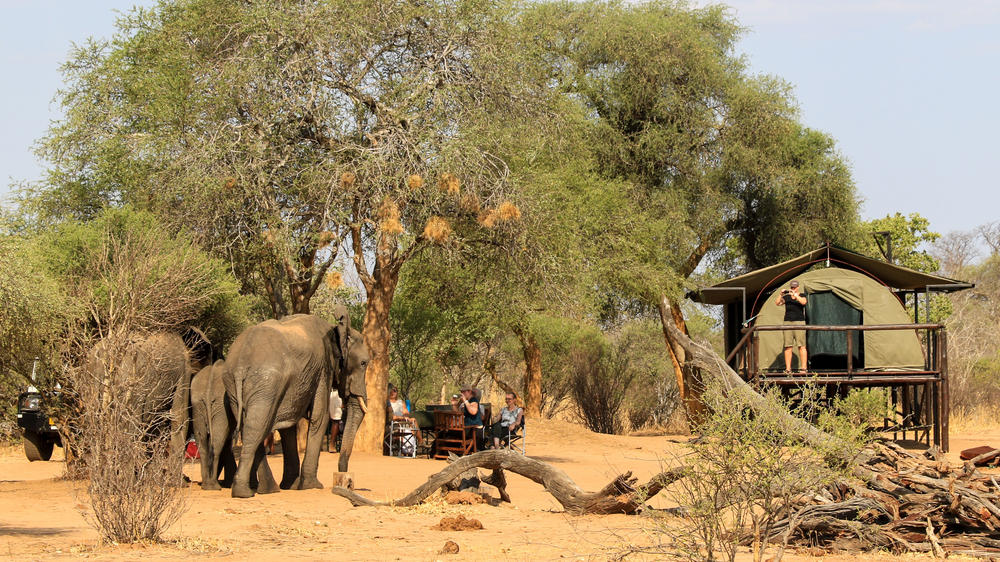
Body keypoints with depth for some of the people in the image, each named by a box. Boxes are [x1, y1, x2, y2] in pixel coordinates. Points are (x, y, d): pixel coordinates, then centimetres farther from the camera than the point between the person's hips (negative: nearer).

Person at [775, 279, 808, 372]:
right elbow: (777, 303, -2)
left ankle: (803, 368, -8)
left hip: (799, 322, -3)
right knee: (788, 346, -1)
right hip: (787, 323, 3)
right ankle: (788, 369, -1)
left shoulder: (802, 295, 5)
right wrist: (780, 295, -17)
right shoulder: (786, 297, 12)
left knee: (801, 346, -8)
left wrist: (795, 295, -27)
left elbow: (803, 302, -17)